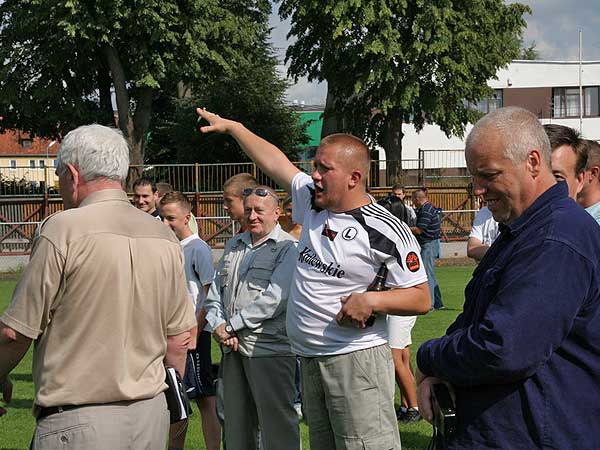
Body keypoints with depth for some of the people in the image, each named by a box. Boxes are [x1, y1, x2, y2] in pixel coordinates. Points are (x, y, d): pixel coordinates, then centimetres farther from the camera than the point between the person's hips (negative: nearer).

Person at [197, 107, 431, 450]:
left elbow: (421, 299, -9)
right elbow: (274, 162, 20)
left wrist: (372, 300, -22)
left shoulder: (387, 231, -11)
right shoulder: (313, 201, 8)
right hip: (309, 359, 7)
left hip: (356, 358, -7)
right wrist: (231, 126, 23)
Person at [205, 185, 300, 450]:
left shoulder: (288, 248, -7)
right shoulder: (234, 245, 16)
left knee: (276, 423, -3)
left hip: (269, 347, -7)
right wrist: (218, 325, -3)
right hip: (233, 348, 7)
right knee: (236, 422, 14)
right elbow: (215, 292, 16)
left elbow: (274, 299, -17)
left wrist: (231, 326, -13)